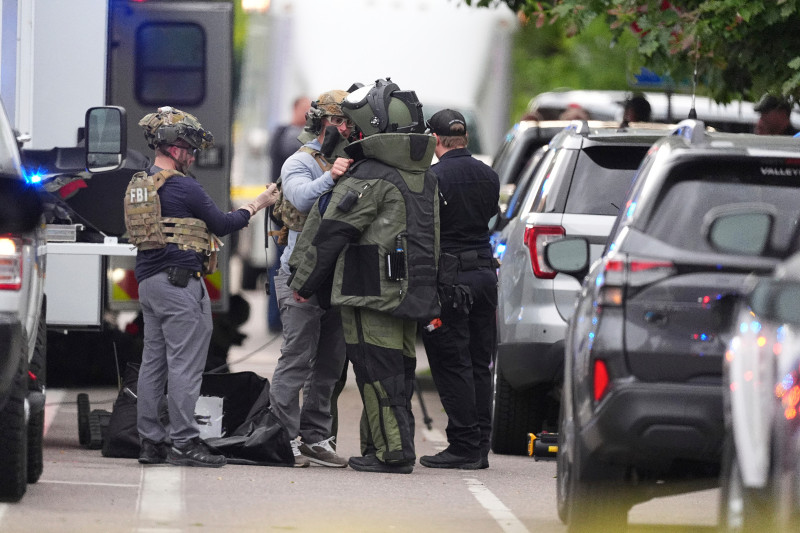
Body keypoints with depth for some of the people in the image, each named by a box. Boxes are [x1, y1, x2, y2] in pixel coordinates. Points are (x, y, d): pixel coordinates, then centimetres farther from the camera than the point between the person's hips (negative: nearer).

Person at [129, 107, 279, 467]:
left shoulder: (137, 185, 13)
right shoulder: (182, 187, -12)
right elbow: (221, 225, -4)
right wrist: (256, 206, 9)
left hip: (148, 282, 9)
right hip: (180, 282, -9)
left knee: (153, 361, 10)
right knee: (185, 363, -7)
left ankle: (150, 441, 10)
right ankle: (184, 441, -8)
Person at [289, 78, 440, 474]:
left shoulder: (370, 177, -13)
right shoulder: (425, 177, 14)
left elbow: (330, 232, -10)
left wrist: (304, 284, -1)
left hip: (373, 292, -8)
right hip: (412, 293, 8)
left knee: (377, 372, -5)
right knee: (397, 372, 11)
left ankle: (392, 452, -7)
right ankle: (378, 448, 16)